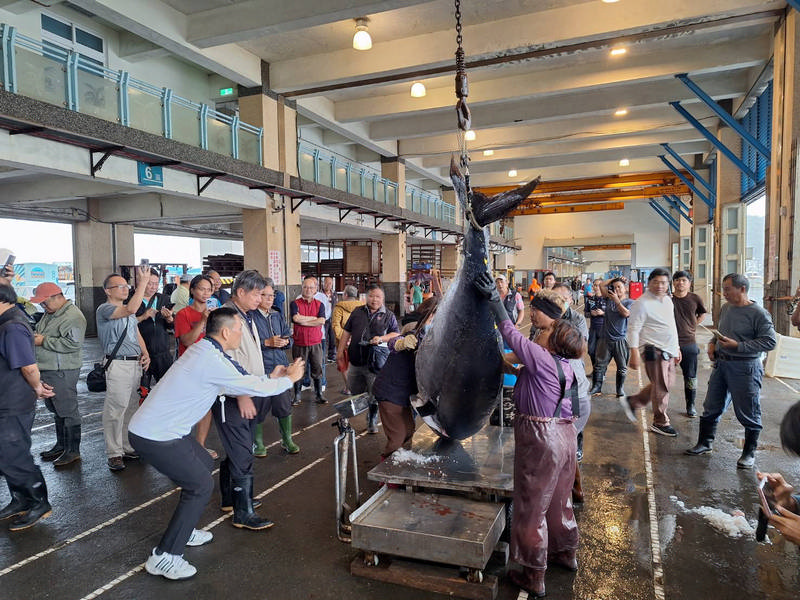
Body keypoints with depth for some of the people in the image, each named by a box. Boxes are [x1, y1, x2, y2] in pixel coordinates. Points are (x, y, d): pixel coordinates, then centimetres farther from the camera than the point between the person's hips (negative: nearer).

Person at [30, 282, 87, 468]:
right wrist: (34, 335, 9)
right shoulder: (49, 313, 16)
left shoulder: (73, 316, -17)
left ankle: (73, 450, 7)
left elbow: (73, 344, -25)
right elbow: (39, 329, 31)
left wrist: (44, 341, -18)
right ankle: (61, 445, 30)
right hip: (47, 369, 10)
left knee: (68, 410, -2)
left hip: (63, 371, -10)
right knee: (56, 410, 18)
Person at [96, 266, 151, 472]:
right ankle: (114, 453, 4)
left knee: (131, 408, 12)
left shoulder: (128, 312, 19)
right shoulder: (105, 309, -8)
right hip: (118, 365, -8)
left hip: (136, 364, 8)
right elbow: (131, 309, -26)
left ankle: (128, 447, 22)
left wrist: (145, 354, 8)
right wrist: (143, 282, -26)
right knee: (115, 410, -5)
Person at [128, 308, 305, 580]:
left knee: (204, 465, 20)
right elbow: (254, 387, -17)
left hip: (157, 426, 10)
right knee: (201, 485, -3)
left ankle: (183, 530, 34)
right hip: (154, 437, -10)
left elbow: (232, 385, 16)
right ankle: (164, 557, 6)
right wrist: (289, 379, -1)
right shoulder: (212, 361, -24)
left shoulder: (202, 350, 7)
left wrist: (270, 378, 17)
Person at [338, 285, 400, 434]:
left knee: (374, 394, 2)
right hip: (355, 360, 3)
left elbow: (397, 334, 0)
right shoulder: (357, 312, 11)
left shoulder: (388, 316, 5)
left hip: (375, 362, -3)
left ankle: (372, 422, 20)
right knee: (354, 392, 14)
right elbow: (347, 331, 14)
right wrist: (341, 350, 10)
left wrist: (382, 338, -17)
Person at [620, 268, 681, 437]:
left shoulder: (668, 300, 13)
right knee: (661, 387, 0)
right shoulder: (642, 303, -13)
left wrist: (677, 348, 21)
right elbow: (633, 329, -16)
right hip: (654, 350, -9)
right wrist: (634, 353, -21)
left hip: (669, 350, 9)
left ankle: (632, 401, 27)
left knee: (665, 384, 16)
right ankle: (660, 423, 16)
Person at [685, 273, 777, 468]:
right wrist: (712, 343, 4)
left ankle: (749, 453, 23)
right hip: (721, 364, 7)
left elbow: (770, 341, -17)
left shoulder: (758, 313, -14)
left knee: (748, 413, 6)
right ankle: (705, 443, 28)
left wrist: (738, 346, -21)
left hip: (745, 368, -7)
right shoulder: (725, 308, 8)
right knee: (711, 408, 14)